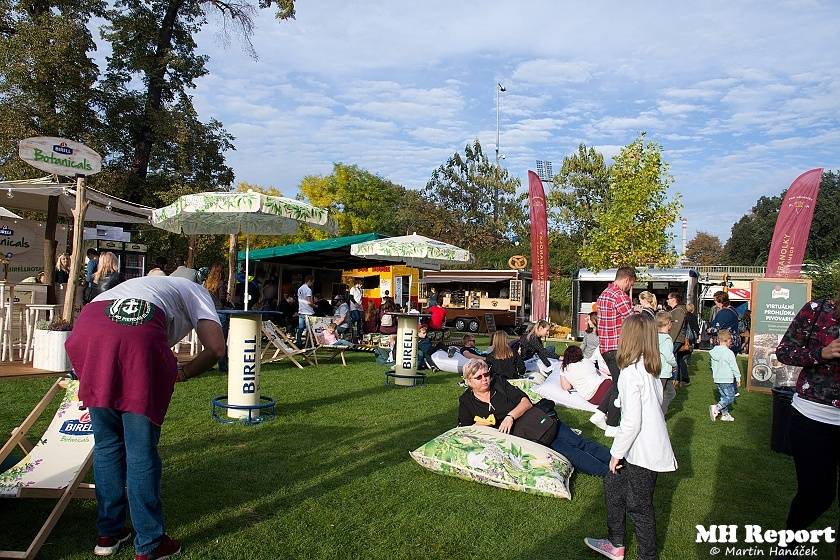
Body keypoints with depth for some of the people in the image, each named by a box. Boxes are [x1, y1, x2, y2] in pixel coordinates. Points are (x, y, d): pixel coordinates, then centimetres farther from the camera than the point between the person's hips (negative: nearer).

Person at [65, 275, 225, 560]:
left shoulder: (143, 283, 43)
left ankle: (108, 534, 33)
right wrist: (181, 373, 25)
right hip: (139, 336, -5)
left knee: (106, 442, 20)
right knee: (141, 449, 7)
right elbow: (216, 348, 11)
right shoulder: (196, 291, 29)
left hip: (85, 327, 5)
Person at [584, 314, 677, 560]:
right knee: (613, 484, 20)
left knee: (638, 505, 7)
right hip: (649, 445, 9)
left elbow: (631, 421, -24)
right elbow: (657, 405, 10)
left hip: (642, 452, -9)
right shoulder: (650, 369, 3)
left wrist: (616, 452, -12)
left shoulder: (631, 373, -23)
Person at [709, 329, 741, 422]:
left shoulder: (713, 352, 4)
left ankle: (725, 414, 20)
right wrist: (738, 379, -1)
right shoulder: (729, 353, -17)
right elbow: (734, 367, -11)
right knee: (730, 397, 0)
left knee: (724, 397, 17)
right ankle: (716, 408, -15)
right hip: (727, 380, -7)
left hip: (717, 379, 7)